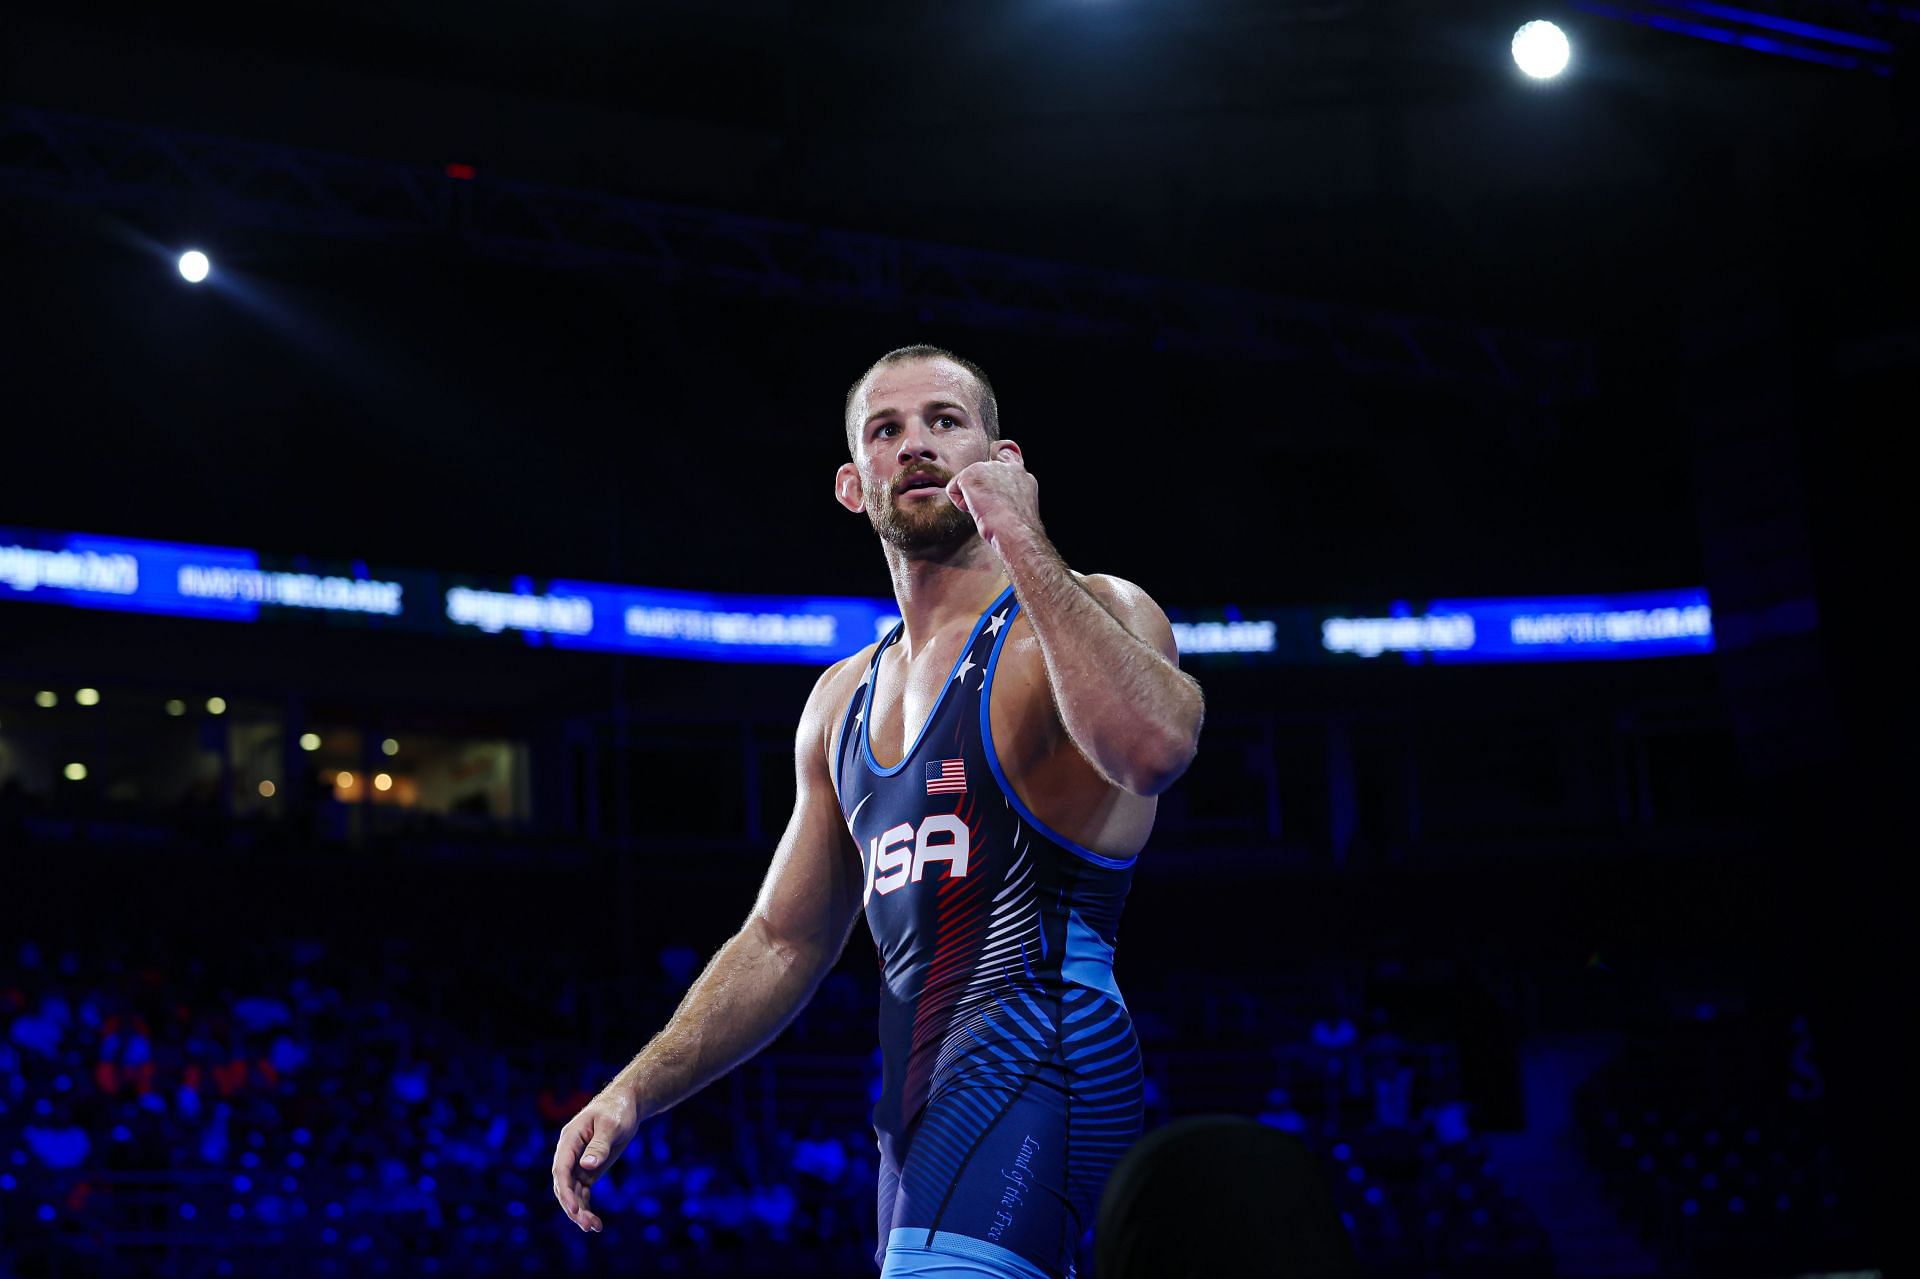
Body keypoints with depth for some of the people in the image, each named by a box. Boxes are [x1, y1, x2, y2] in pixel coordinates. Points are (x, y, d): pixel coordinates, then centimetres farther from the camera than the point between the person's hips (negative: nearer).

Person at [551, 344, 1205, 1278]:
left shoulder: (1089, 616, -1)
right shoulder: (843, 700, 22)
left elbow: (1153, 745, -27)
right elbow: (783, 943, 26)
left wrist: (1023, 545, -20)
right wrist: (634, 1091, 16)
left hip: (1032, 1065, -9)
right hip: (920, 1105, 9)